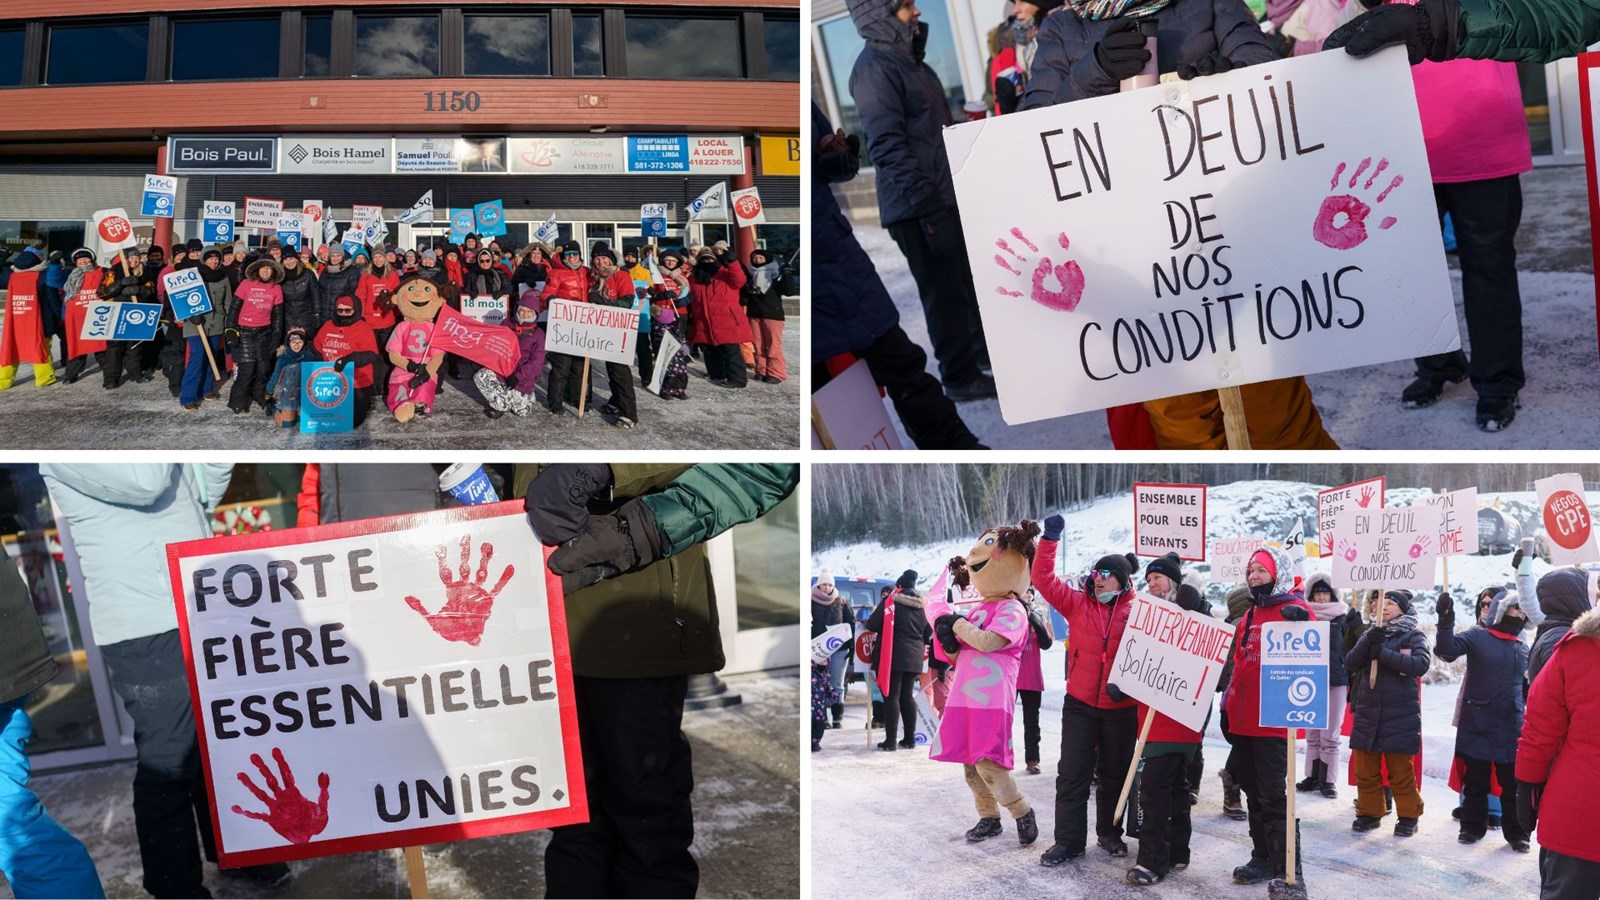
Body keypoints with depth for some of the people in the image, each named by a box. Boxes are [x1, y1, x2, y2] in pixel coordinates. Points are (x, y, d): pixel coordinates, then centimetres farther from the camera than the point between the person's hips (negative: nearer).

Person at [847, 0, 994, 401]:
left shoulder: (910, 61, 16)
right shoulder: (874, 68, -15)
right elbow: (888, 146, -21)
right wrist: (927, 206, -24)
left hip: (947, 195, 9)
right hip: (917, 207, -9)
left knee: (972, 281, 18)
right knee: (945, 292, -1)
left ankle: (985, 351, 34)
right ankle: (961, 378, 10)